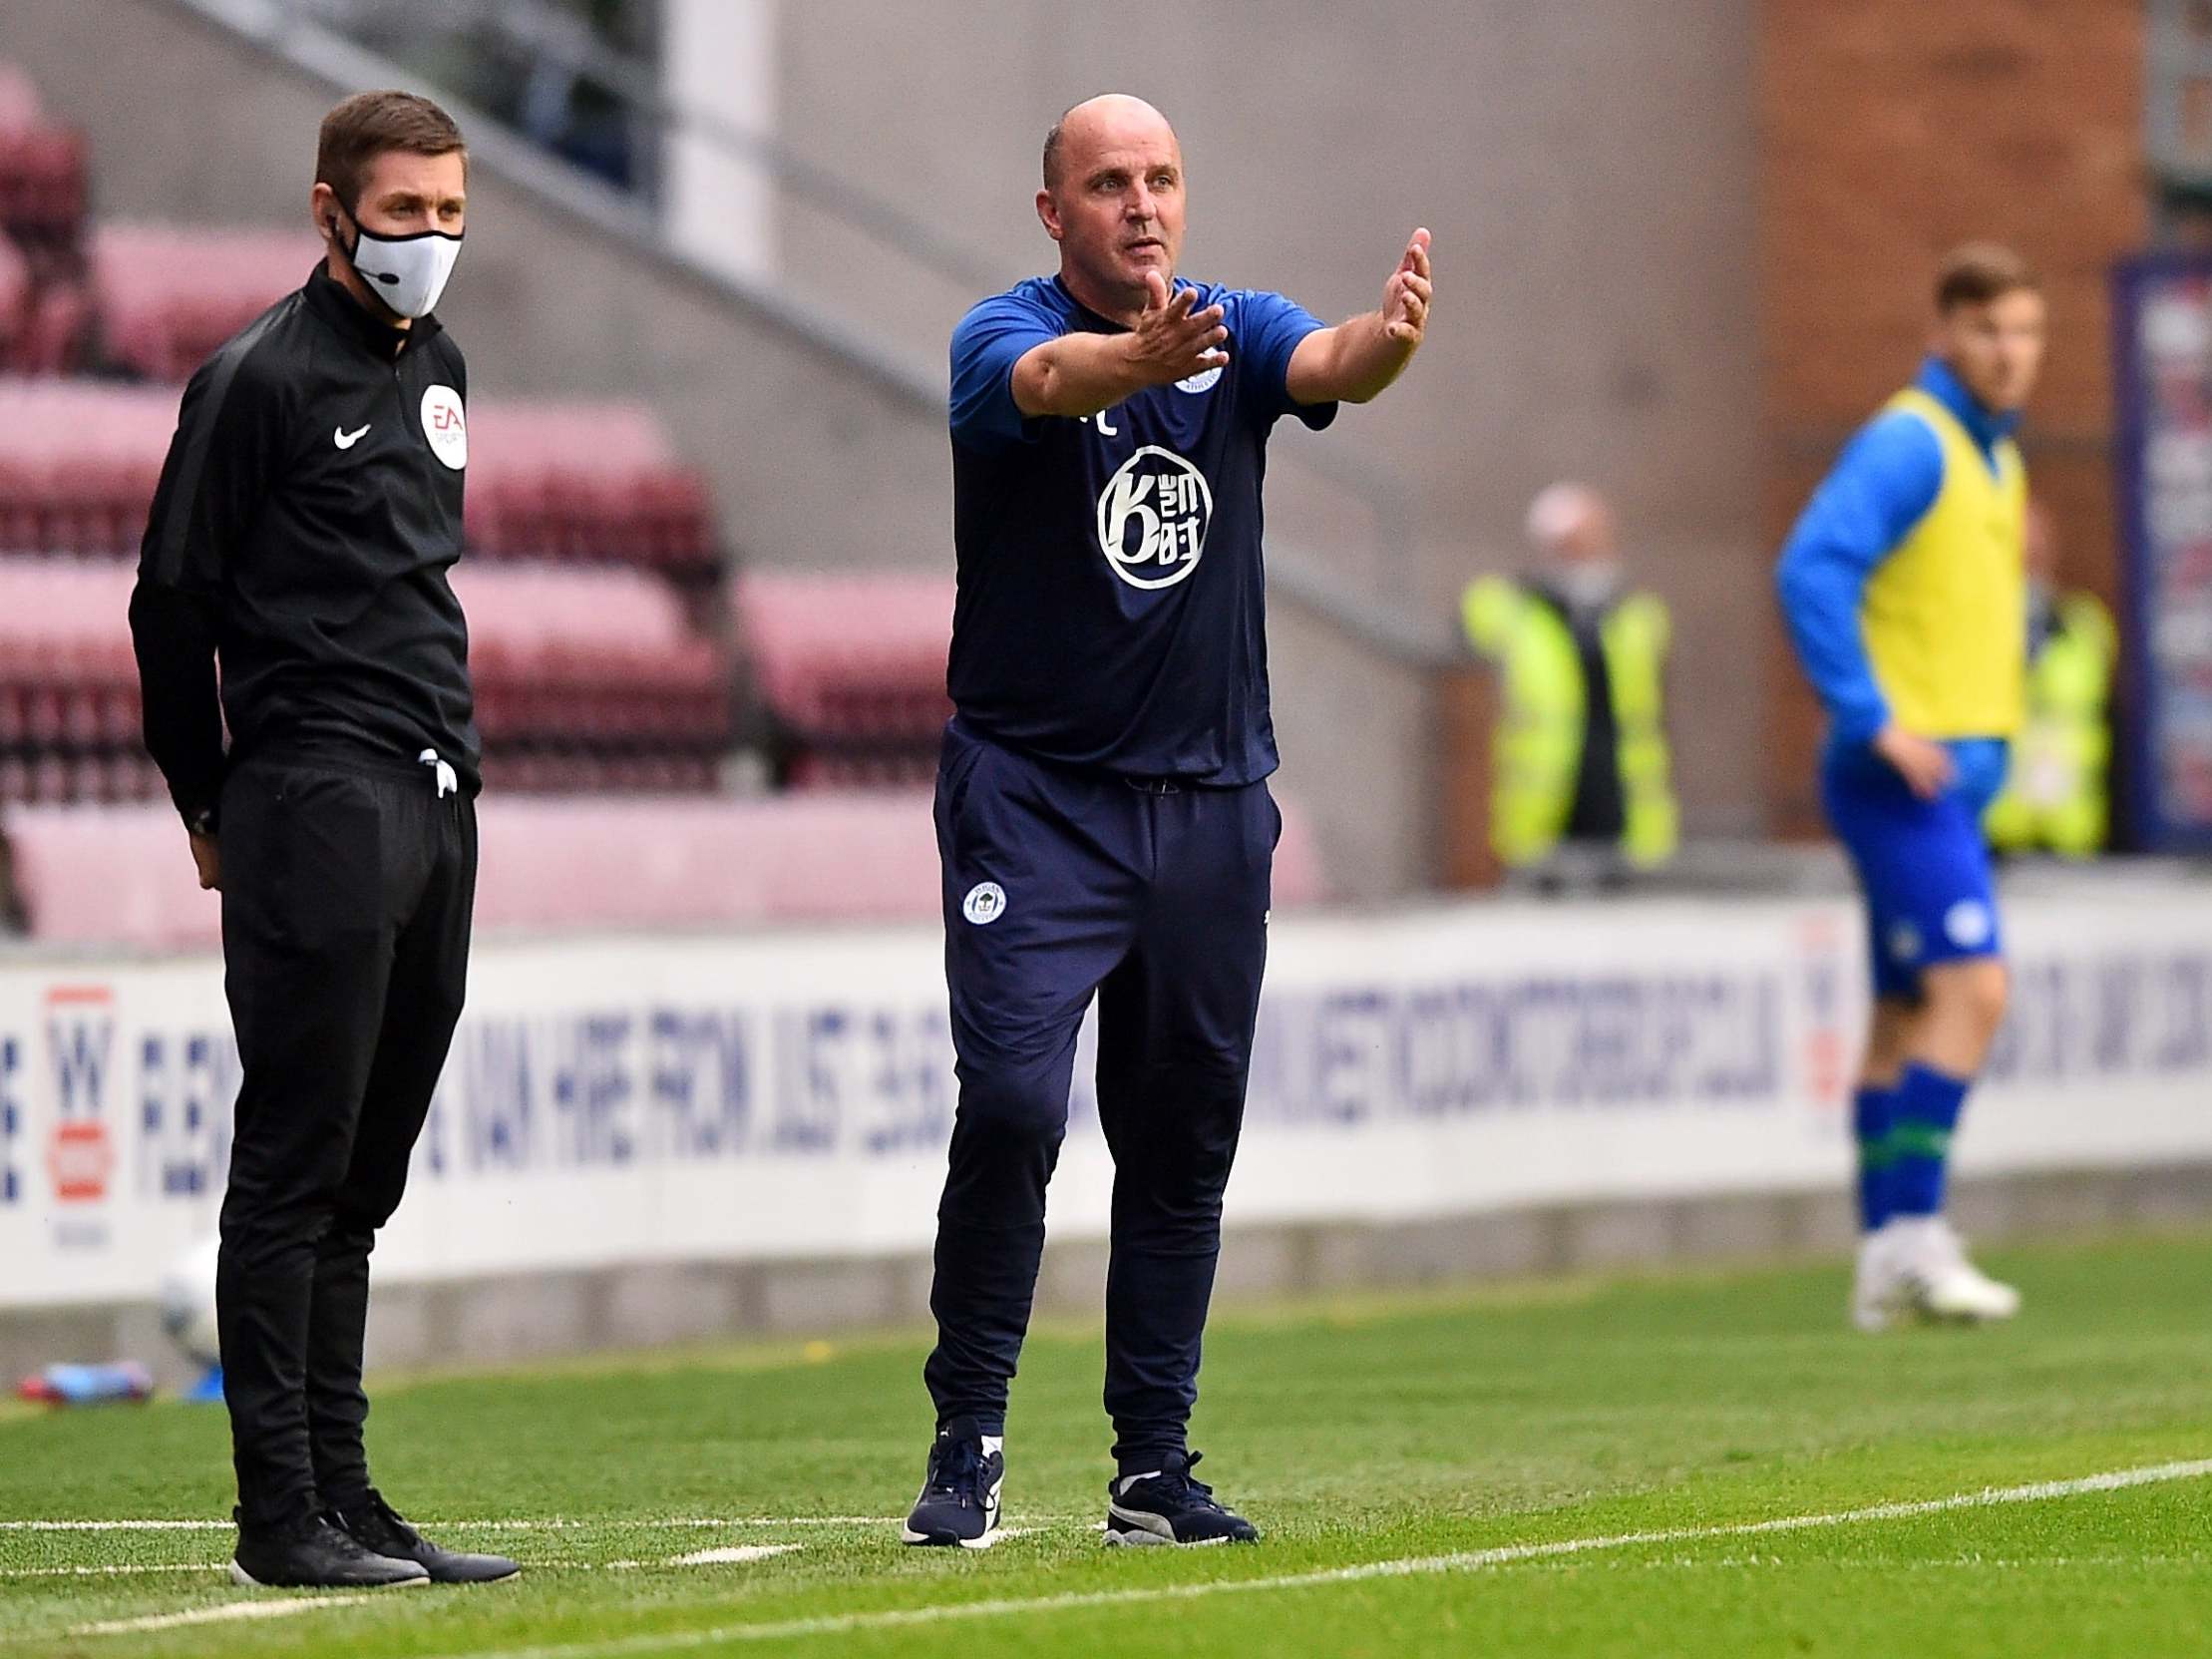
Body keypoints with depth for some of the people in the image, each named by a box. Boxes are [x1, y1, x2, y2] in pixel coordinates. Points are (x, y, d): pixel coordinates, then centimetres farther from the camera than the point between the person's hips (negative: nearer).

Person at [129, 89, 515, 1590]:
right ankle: (282, 1512, -6)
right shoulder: (264, 378, -7)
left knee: (366, 1175, 10)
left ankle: (342, 1491, 14)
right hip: (316, 813, -8)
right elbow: (174, 599, -5)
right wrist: (216, 806, 2)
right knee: (296, 1169, -6)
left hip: (437, 807, 8)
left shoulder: (437, 369, 16)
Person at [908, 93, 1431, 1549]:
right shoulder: (1003, 337, -8)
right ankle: (968, 1443, -7)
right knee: (1011, 1102, -17)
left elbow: (1329, 369, -19)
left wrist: (1391, 335, -44)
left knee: (1185, 1140, 7)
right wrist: (1142, 357, -56)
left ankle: (1155, 1469, 14)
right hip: (1034, 796, -4)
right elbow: (1050, 379, -32)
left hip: (1213, 801, 4)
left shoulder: (1236, 335, 3)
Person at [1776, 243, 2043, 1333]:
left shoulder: (1994, 455, 17)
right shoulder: (1908, 443, -12)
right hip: (1904, 776, -9)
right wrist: (1875, 720, -25)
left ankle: (1886, 1260, 11)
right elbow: (1812, 568, -23)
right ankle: (1913, 1234, -17)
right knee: (1972, 986, -17)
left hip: (1954, 771, 9)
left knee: (1908, 1016, 9)